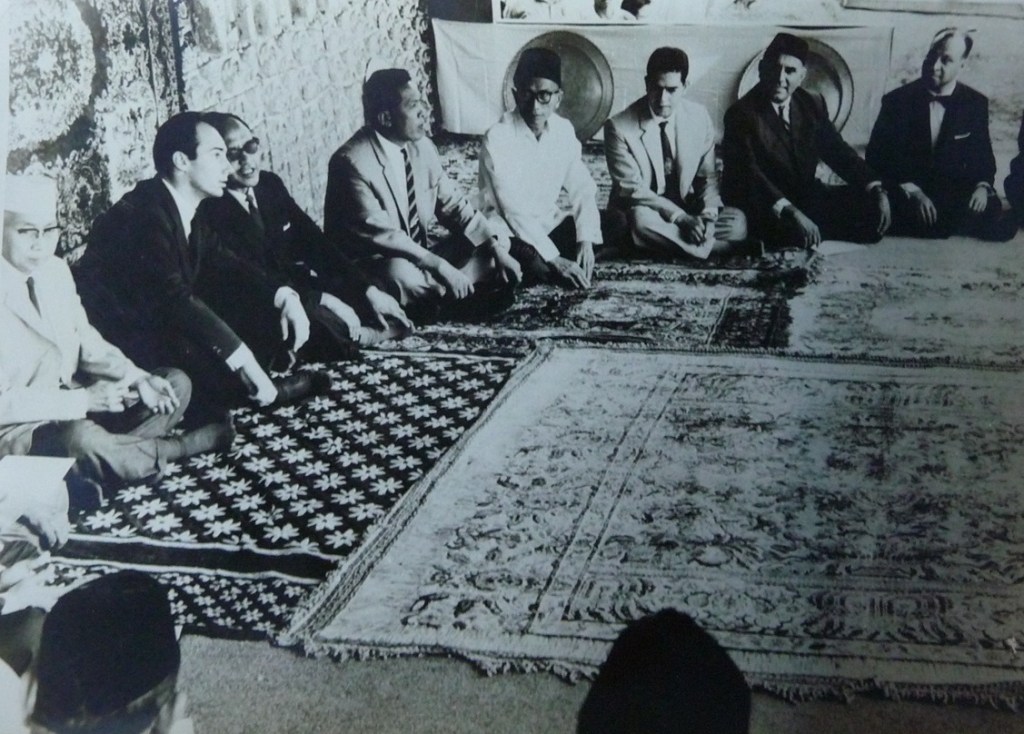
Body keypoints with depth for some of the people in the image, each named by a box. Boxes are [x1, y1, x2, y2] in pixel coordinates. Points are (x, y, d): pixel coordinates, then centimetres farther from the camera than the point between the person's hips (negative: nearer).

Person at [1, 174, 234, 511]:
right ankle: (173, 448, -8)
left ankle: (84, 473, -15)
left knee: (177, 384, 4)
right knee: (82, 437, -39)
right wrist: (82, 400, -27)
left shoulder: (55, 270, 4)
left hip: (72, 405, 9)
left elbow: (84, 339, 11)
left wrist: (136, 377, -7)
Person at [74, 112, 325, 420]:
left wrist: (285, 297, -8)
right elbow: (173, 298, -31)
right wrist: (245, 361, -32)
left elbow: (229, 266, 11)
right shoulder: (142, 215, -22)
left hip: (163, 330, 10)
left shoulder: (187, 215, 6)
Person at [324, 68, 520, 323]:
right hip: (369, 263, -7)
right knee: (403, 277, -39)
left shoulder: (422, 147, 2)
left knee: (490, 253, -5)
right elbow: (379, 234, -28)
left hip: (420, 252, 8)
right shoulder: (353, 162, -21)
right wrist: (439, 266, -34)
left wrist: (497, 248, -8)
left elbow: (451, 204, 6)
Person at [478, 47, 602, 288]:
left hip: (548, 224, 6)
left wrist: (586, 240, -17)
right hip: (509, 233, -6)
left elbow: (582, 188, 0)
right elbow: (513, 211, -26)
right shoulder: (498, 139, -21)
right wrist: (555, 260, -30)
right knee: (540, 268, -33)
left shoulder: (563, 130, -3)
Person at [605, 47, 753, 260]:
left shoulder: (699, 117, -1)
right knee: (642, 220, -38)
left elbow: (707, 176, 6)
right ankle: (711, 247, -20)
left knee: (737, 221, -21)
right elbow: (632, 189, -16)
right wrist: (681, 218, -27)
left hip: (688, 209, 3)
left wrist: (709, 213, -16)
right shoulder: (619, 128, -13)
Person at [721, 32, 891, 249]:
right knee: (798, 232, -35)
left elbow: (839, 152, 5)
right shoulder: (741, 114, -14)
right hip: (761, 209, -6)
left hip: (806, 198, 6)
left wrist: (877, 190, -12)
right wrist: (790, 212, -40)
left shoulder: (811, 105, 7)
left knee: (870, 207, -7)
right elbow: (748, 173, -26)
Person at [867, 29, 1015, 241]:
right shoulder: (898, 100, -2)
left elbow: (982, 153, 11)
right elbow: (877, 155, -8)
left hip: (954, 191, 2)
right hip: (905, 195, -2)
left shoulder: (975, 103, 6)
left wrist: (982, 186, -13)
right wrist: (912, 192, -22)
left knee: (990, 213, -29)